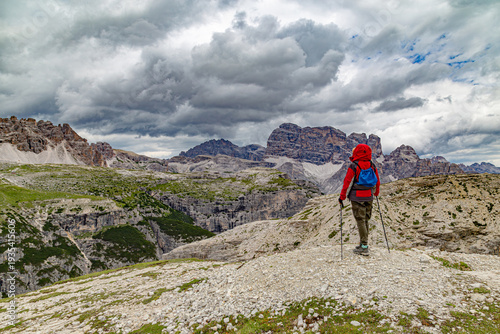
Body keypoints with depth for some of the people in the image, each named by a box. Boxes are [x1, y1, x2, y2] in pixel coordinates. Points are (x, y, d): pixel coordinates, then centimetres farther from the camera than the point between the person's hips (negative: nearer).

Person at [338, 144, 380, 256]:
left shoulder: (354, 166, -13)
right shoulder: (372, 166, 5)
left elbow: (347, 182, -12)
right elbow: (377, 181, 15)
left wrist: (342, 197, -4)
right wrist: (376, 193, 32)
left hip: (357, 198, -6)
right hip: (369, 197, 6)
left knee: (360, 221, -2)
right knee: (365, 221, 14)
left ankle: (364, 247, -1)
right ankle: (363, 244, 23)